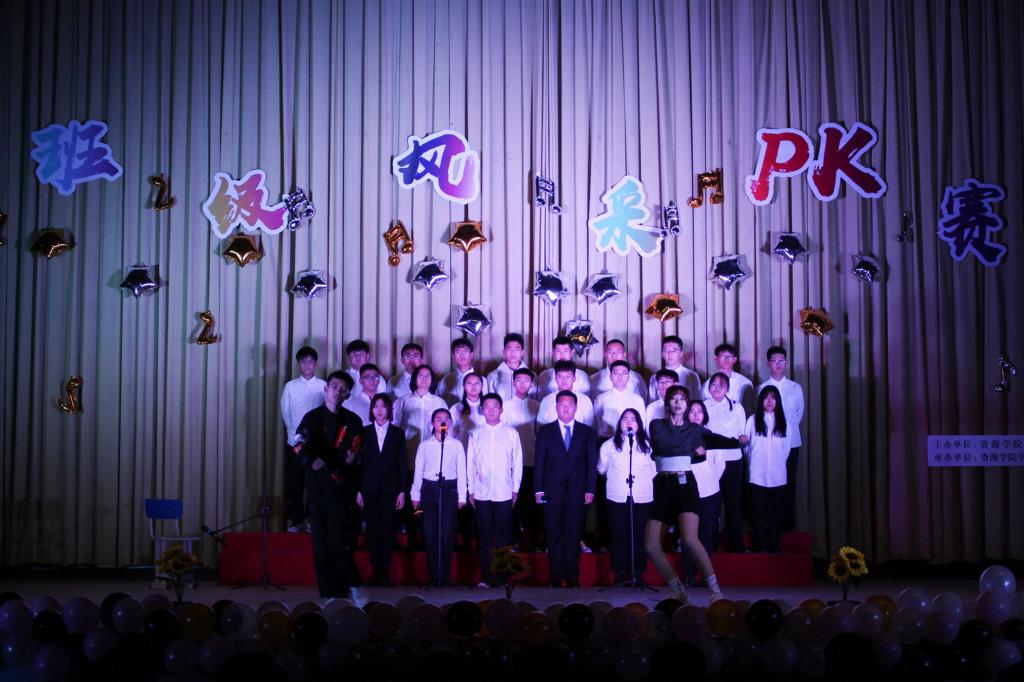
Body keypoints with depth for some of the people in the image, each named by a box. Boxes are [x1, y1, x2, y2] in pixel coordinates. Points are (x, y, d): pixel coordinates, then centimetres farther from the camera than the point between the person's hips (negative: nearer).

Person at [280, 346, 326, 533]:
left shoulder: (323, 386, 2)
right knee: (293, 481, 3)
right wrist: (295, 433, 1)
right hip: (294, 440, 1)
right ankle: (295, 519, 11)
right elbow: (285, 412, 7)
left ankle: (311, 519, 9)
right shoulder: (290, 386, 6)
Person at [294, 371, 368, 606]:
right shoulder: (312, 418, 8)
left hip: (341, 489, -1)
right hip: (317, 487, 1)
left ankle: (352, 585, 4)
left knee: (338, 540, -10)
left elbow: (352, 455, -1)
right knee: (322, 541, 2)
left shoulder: (352, 421, 8)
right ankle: (330, 593, 8)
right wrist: (314, 462, -25)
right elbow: (301, 447, -8)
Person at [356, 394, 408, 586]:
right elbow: (359, 461, 5)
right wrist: (358, 490, 0)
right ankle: (375, 571, 8)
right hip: (370, 489, 1)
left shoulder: (397, 433, 7)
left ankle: (385, 573, 1)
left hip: (390, 489, -1)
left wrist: (402, 491, -1)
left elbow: (402, 463, 5)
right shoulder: (365, 432, 7)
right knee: (372, 529, 1)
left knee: (387, 530, -3)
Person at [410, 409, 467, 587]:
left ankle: (445, 576, 2)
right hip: (429, 490, 1)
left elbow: (461, 471, 7)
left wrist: (462, 496, 3)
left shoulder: (456, 445, 7)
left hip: (449, 489, -1)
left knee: (447, 534, -4)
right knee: (430, 533, -1)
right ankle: (434, 576, 5)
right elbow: (418, 471, 11)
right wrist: (415, 495, 8)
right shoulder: (424, 445, 10)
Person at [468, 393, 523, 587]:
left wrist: (515, 490, 3)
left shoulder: (511, 433, 6)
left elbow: (517, 463, 7)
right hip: (481, 493, 1)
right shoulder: (475, 434, 8)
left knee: (503, 537, 0)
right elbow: (471, 464, 10)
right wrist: (471, 490, 6)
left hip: (504, 494, -1)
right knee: (484, 538, 3)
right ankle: (486, 578, 9)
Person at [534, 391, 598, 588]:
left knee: (573, 537, 1)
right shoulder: (545, 431, 9)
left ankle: (572, 579, 8)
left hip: (577, 492, 0)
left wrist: (590, 490, -1)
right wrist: (538, 489, -3)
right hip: (552, 492, 0)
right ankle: (555, 579, 8)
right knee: (554, 538, 2)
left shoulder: (587, 432, 10)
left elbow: (592, 463, 7)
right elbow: (539, 462, 5)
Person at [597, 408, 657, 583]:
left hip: (642, 498, 1)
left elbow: (654, 470, 11)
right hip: (617, 497, 0)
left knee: (639, 536, 1)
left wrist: (642, 481, 10)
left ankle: (638, 573, 9)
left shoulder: (647, 445, 7)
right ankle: (620, 573, 9)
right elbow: (601, 469, 12)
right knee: (619, 536, 1)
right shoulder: (609, 445, 4)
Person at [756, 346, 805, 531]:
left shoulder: (795, 387, 6)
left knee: (789, 483, 3)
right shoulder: (761, 388, 3)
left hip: (791, 442, 1)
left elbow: (799, 412, 14)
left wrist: (788, 428, 11)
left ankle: (788, 522, 10)